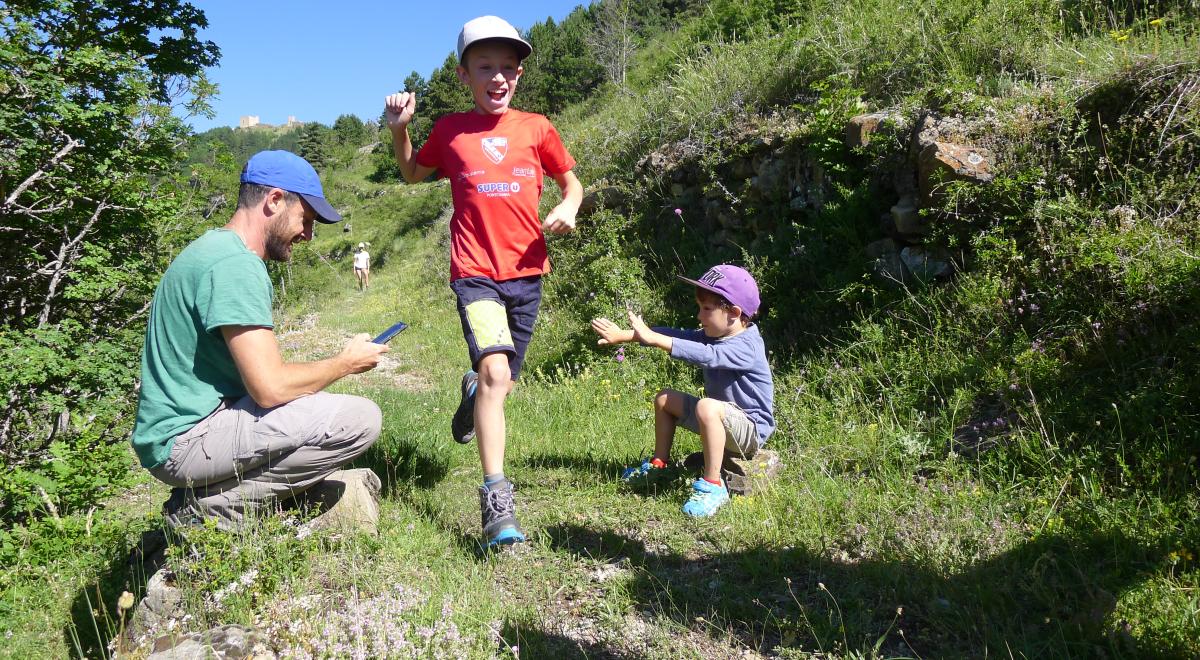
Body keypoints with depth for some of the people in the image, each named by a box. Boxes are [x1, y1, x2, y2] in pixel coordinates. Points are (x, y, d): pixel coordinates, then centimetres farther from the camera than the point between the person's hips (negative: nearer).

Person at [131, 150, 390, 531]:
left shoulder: (213, 247, 14)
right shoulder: (235, 265, -19)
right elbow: (271, 386, -24)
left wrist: (335, 364, 10)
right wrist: (346, 363, -8)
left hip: (173, 434, 10)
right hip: (188, 439, -10)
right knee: (360, 419, -19)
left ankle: (209, 496, 9)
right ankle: (212, 509, -8)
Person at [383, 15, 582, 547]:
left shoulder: (536, 128, 4)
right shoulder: (450, 130, 5)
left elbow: (571, 183, 15)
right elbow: (413, 174, 22)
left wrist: (567, 209, -7)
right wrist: (399, 129, 5)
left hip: (526, 272, 3)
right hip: (475, 273, -2)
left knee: (500, 383, 12)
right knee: (495, 370, -23)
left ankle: (473, 391, 51)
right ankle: (496, 498, -17)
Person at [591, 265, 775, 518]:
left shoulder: (746, 347, -26)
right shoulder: (712, 335, 1)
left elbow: (706, 356, -41)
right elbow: (676, 335, -6)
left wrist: (652, 338, -44)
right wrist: (624, 335, -16)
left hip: (751, 430, -9)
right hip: (723, 419, 9)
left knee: (707, 407, -39)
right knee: (664, 399, 14)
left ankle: (713, 485, -29)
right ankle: (659, 464, 24)